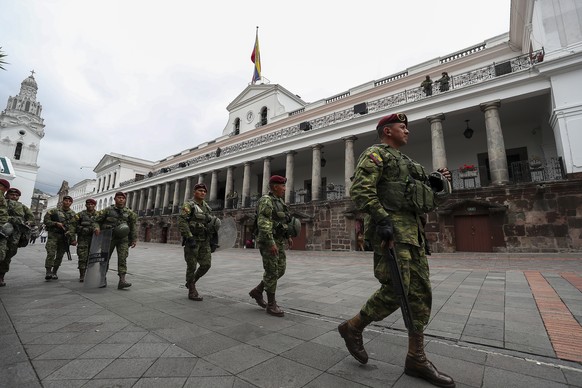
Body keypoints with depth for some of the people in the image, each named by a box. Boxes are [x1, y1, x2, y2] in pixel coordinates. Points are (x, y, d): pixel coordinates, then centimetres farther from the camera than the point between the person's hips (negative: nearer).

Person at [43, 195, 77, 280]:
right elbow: (45, 220, 3)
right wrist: (56, 223, -14)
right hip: (53, 235, -2)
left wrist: (73, 239, 0)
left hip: (65, 236, 2)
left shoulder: (73, 214, 8)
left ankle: (54, 272, 17)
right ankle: (48, 272, -9)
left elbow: (73, 227, 5)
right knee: (51, 253, -12)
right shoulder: (54, 211, 3)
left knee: (60, 256, 6)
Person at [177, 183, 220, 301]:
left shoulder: (207, 207, 14)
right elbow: (181, 222, -17)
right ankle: (192, 292, 12)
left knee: (206, 264, 1)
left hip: (204, 241, 6)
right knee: (192, 266, -1)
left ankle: (191, 282, 25)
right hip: (192, 240, -6)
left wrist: (211, 241, 12)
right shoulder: (188, 205, -5)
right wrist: (189, 237, -25)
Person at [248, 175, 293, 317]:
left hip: (278, 242, 10)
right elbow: (263, 224, -24)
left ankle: (257, 291, 24)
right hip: (268, 242, -9)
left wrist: (287, 236, 20)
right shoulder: (266, 201, -15)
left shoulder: (278, 201, 16)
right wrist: (271, 243, -28)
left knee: (280, 270, 11)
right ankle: (271, 305, 10)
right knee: (272, 273, -3)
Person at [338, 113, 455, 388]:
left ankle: (416, 359, 16)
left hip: (411, 230, 9)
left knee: (421, 293, 6)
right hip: (390, 229, -9)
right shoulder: (375, 154, -1)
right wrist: (382, 220, -25)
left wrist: (437, 187, 14)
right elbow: (360, 190, -17)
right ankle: (352, 327, 9)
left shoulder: (404, 162, 27)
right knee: (396, 290, -12)